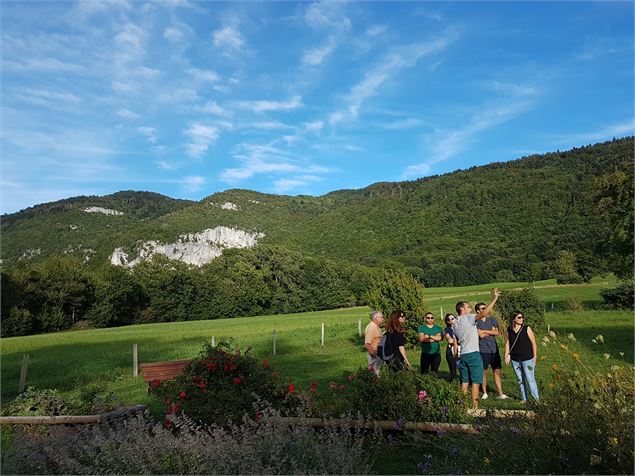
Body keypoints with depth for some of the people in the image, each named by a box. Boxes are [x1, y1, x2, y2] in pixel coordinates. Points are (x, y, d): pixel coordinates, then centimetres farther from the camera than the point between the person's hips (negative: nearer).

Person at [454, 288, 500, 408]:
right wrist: (494, 299, -21)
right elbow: (483, 314, -24)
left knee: (464, 382, 10)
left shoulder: (455, 324, 13)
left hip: (463, 355, 7)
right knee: (476, 381, 0)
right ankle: (474, 405, 1)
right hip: (473, 354, -7)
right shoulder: (468, 318, -9)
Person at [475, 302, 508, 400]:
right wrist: (491, 331, -3)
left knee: (497, 371, 6)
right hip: (483, 350, -4)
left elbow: (497, 332, -3)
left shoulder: (492, 320, 9)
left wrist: (485, 331, -11)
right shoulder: (476, 322, -5)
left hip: (494, 349, 4)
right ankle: (484, 393, 18)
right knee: (484, 372, 5)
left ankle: (500, 394, 12)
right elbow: (481, 335, -15)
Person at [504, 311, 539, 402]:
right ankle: (524, 398, 24)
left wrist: (535, 357, -4)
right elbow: (508, 343, 9)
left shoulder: (527, 329, -7)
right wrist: (506, 356, 5)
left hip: (527, 359, -4)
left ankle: (536, 399, 6)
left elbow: (533, 343, -3)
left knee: (530, 379, -4)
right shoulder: (509, 330, 2)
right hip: (515, 359, 4)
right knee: (520, 380, 13)